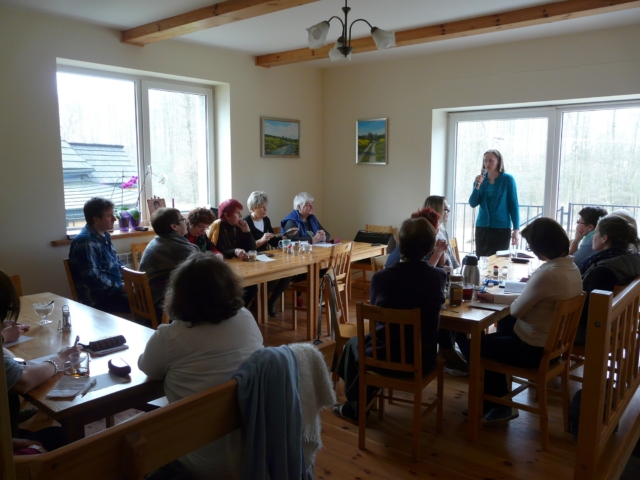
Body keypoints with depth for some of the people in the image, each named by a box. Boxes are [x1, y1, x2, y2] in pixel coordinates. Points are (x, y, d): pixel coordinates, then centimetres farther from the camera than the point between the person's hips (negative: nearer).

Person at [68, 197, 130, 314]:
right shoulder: (85, 242, -16)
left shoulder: (103, 236, 14)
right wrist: (120, 287, -18)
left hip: (115, 289, 10)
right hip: (99, 298, -10)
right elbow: (92, 278, -23)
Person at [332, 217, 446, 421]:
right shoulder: (438, 276, -11)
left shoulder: (380, 277, -17)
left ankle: (355, 406, 45)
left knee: (354, 344, 31)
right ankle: (361, 402, 47)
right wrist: (433, 260, 26)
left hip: (386, 357, -3)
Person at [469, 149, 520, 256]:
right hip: (482, 227, 3)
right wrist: (477, 186, -14)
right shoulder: (480, 179, 6)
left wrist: (516, 229, -9)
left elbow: (514, 205, -4)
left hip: (502, 228, -3)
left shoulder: (507, 179, -4)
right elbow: (473, 204, 0)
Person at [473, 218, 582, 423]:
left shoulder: (547, 274, -31)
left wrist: (507, 301, 4)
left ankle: (497, 405, 24)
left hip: (534, 350, -9)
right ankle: (500, 402, 30)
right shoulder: (571, 267, 0)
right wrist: (494, 298, 13)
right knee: (493, 338, 24)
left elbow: (516, 310, -19)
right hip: (553, 343, 9)